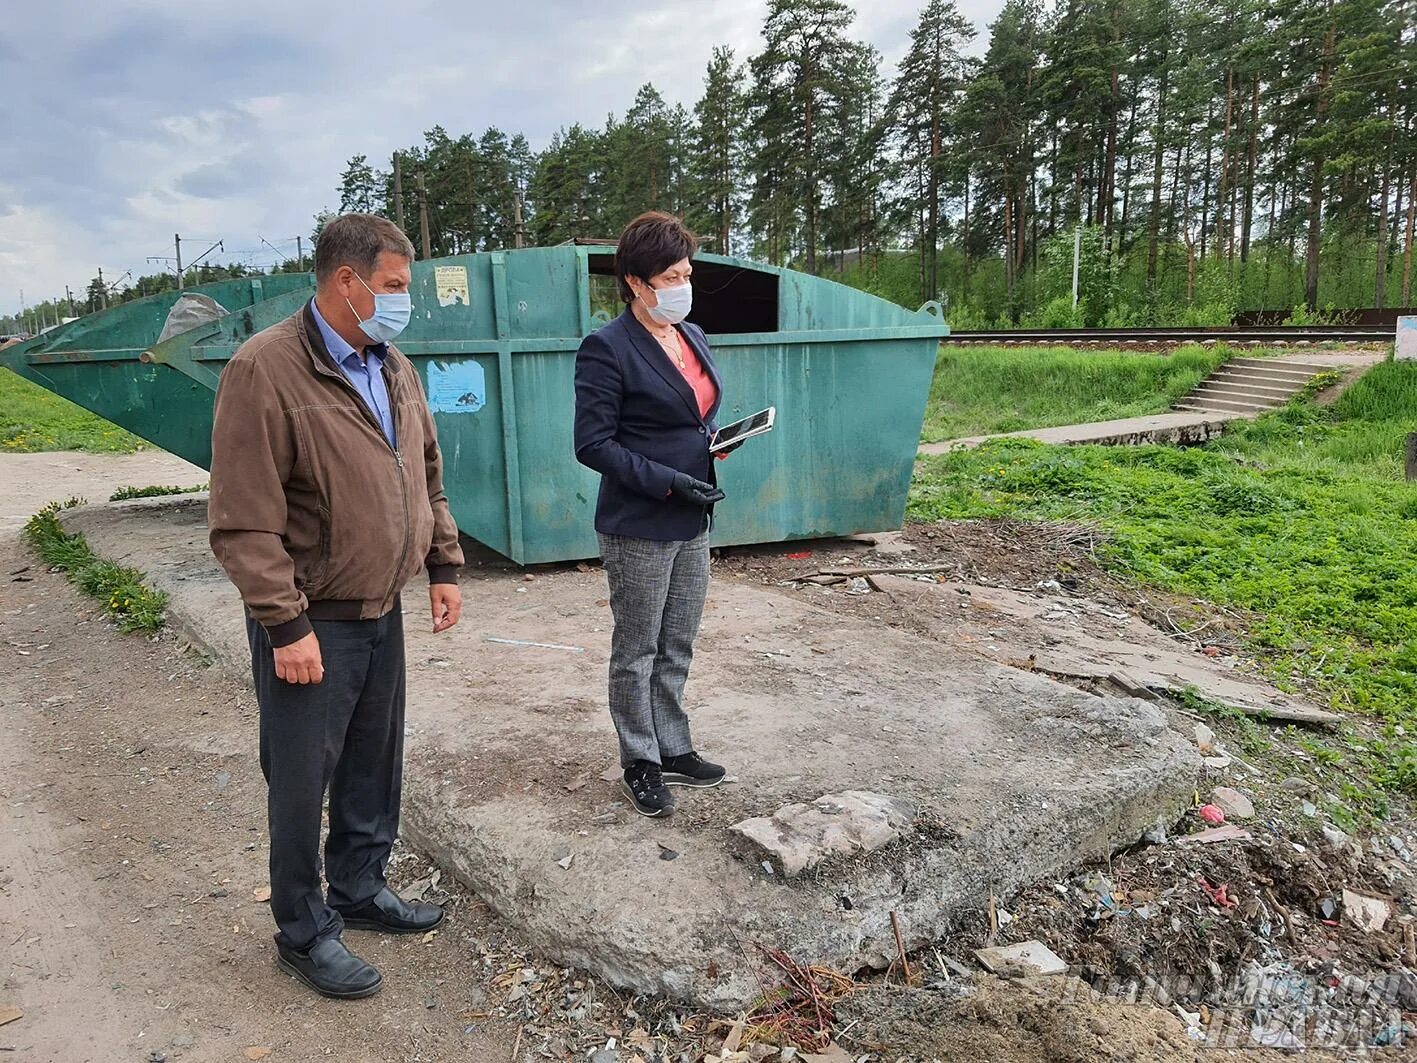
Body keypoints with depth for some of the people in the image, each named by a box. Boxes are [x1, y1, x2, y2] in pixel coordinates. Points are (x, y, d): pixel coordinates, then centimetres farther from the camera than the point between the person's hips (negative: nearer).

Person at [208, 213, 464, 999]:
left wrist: (443, 566, 13)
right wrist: (286, 625, -20)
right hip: (311, 624, -7)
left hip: (381, 611, 7)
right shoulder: (265, 370, -16)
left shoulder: (393, 367, 8)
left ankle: (360, 889, 38)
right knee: (302, 782, 6)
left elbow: (427, 474, 17)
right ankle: (304, 934, 24)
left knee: (375, 766, 19)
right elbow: (243, 520, -19)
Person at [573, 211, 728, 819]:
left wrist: (719, 438, -1)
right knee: (636, 650, 8)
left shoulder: (693, 336, 10)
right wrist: (669, 482, -21)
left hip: (692, 523, 7)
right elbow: (593, 444, -15)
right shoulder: (607, 348, -13)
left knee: (677, 647, 17)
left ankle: (673, 749, 33)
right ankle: (641, 764, 24)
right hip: (639, 528, -7)